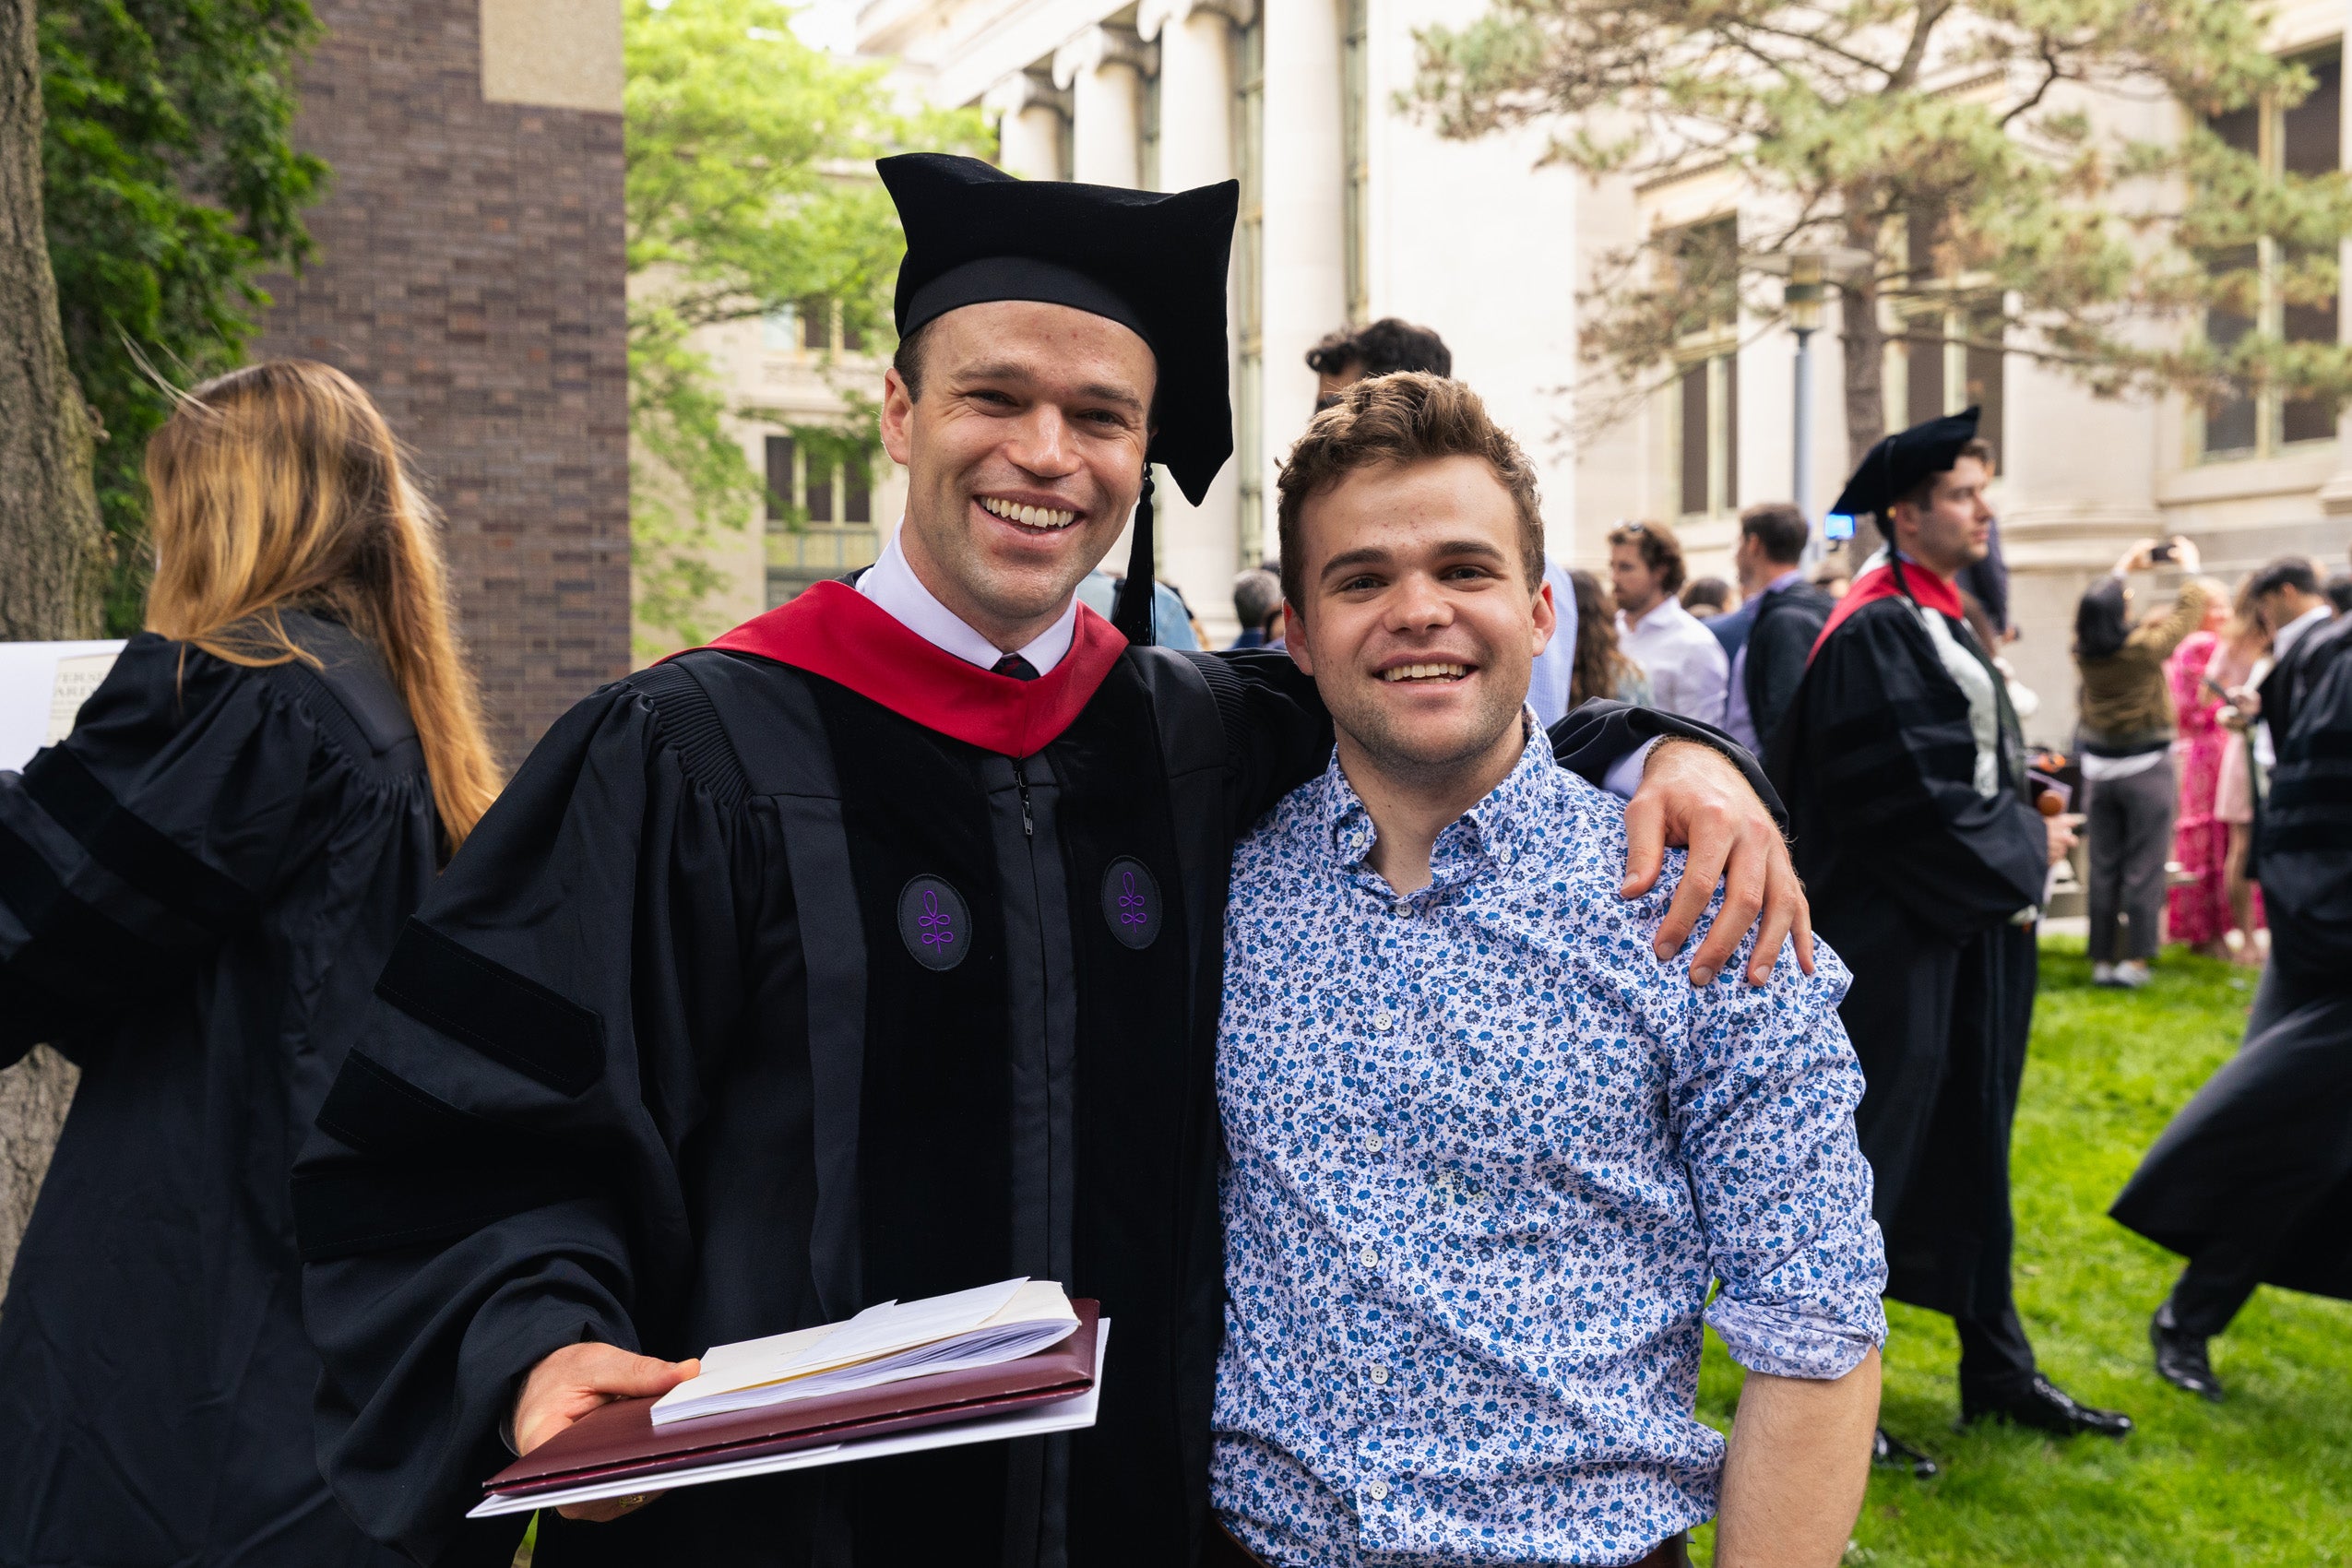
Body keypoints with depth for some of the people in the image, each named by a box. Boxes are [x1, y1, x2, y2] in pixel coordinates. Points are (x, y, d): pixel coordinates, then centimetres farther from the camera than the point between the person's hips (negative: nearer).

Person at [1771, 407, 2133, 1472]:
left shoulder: (1935, 622, 14)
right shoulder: (1875, 635, -17)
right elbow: (1915, 796, -21)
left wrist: (2023, 823, 2)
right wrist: (2026, 849, -10)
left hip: (1967, 927, 10)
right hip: (1897, 940, -10)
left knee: (1972, 1150, 16)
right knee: (1872, 1151, -2)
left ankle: (1996, 1371, 27)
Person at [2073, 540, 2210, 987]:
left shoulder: (2082, 649, -4)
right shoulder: (2145, 647, -16)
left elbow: (2098, 608, 17)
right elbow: (2189, 611, -2)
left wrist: (2125, 568, 29)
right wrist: (2190, 567, 16)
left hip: (2098, 769, 5)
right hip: (2146, 768, -5)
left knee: (2103, 868, 8)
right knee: (2143, 868, 0)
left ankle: (2102, 959, 11)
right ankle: (2134, 959, 0)